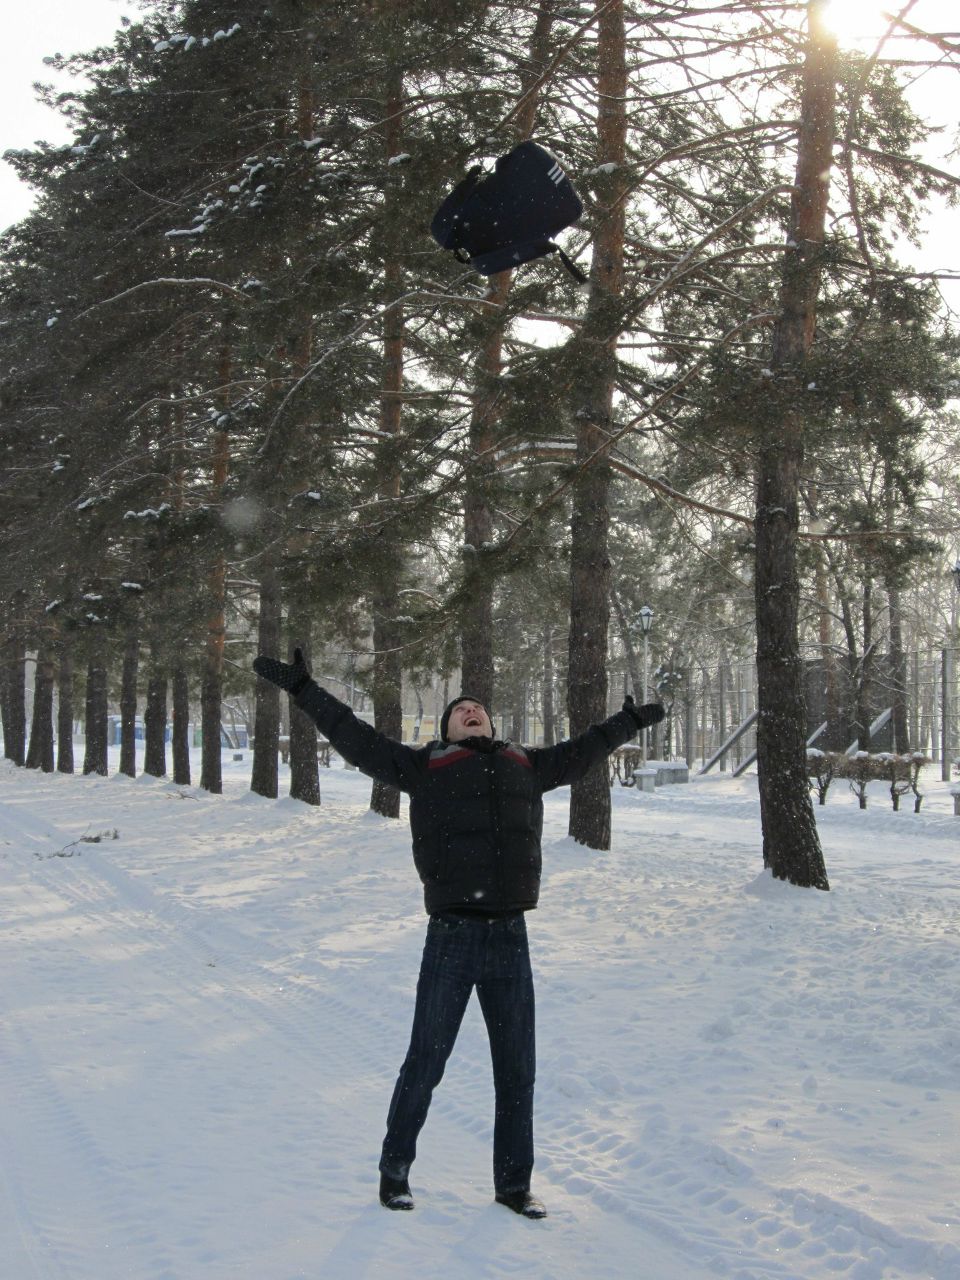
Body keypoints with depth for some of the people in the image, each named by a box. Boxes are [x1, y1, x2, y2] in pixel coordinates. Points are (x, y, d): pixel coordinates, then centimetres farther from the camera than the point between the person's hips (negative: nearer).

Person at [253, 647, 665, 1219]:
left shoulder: (526, 765, 16)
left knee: (517, 1069, 10)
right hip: (452, 936, -3)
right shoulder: (426, 766, 6)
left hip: (510, 938, 3)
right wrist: (303, 688, 3)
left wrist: (629, 721, 42)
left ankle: (514, 1183, 24)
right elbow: (355, 737, 6)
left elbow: (581, 753, 32)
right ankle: (395, 1171, 22)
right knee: (425, 1063, 4)